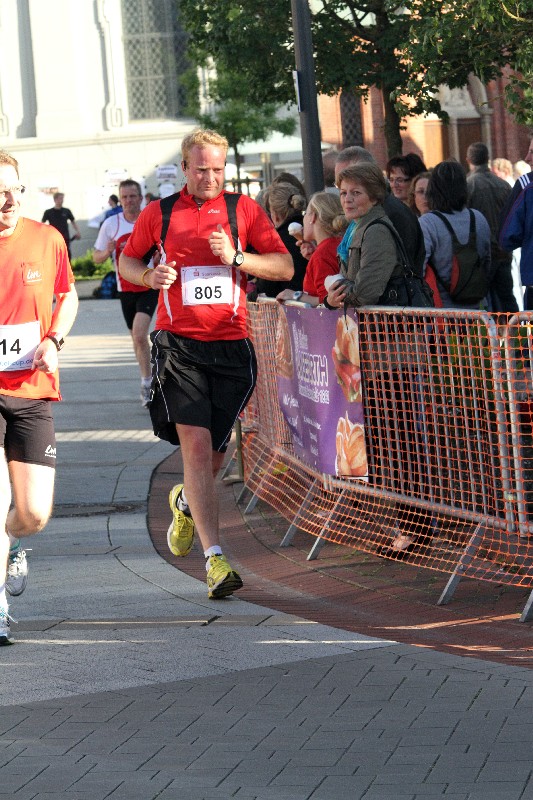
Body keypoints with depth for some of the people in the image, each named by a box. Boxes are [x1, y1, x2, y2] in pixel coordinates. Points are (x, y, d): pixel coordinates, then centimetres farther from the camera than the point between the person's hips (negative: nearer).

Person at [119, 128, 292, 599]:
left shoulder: (243, 209, 7)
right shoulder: (159, 213, 8)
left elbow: (284, 267, 4)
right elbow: (127, 261, 21)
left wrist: (237, 257, -12)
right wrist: (149, 276, -1)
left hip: (231, 345, 2)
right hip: (178, 344, -1)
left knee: (215, 452, 9)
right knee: (196, 445, -15)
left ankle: (186, 503, 45)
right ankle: (215, 559, -18)